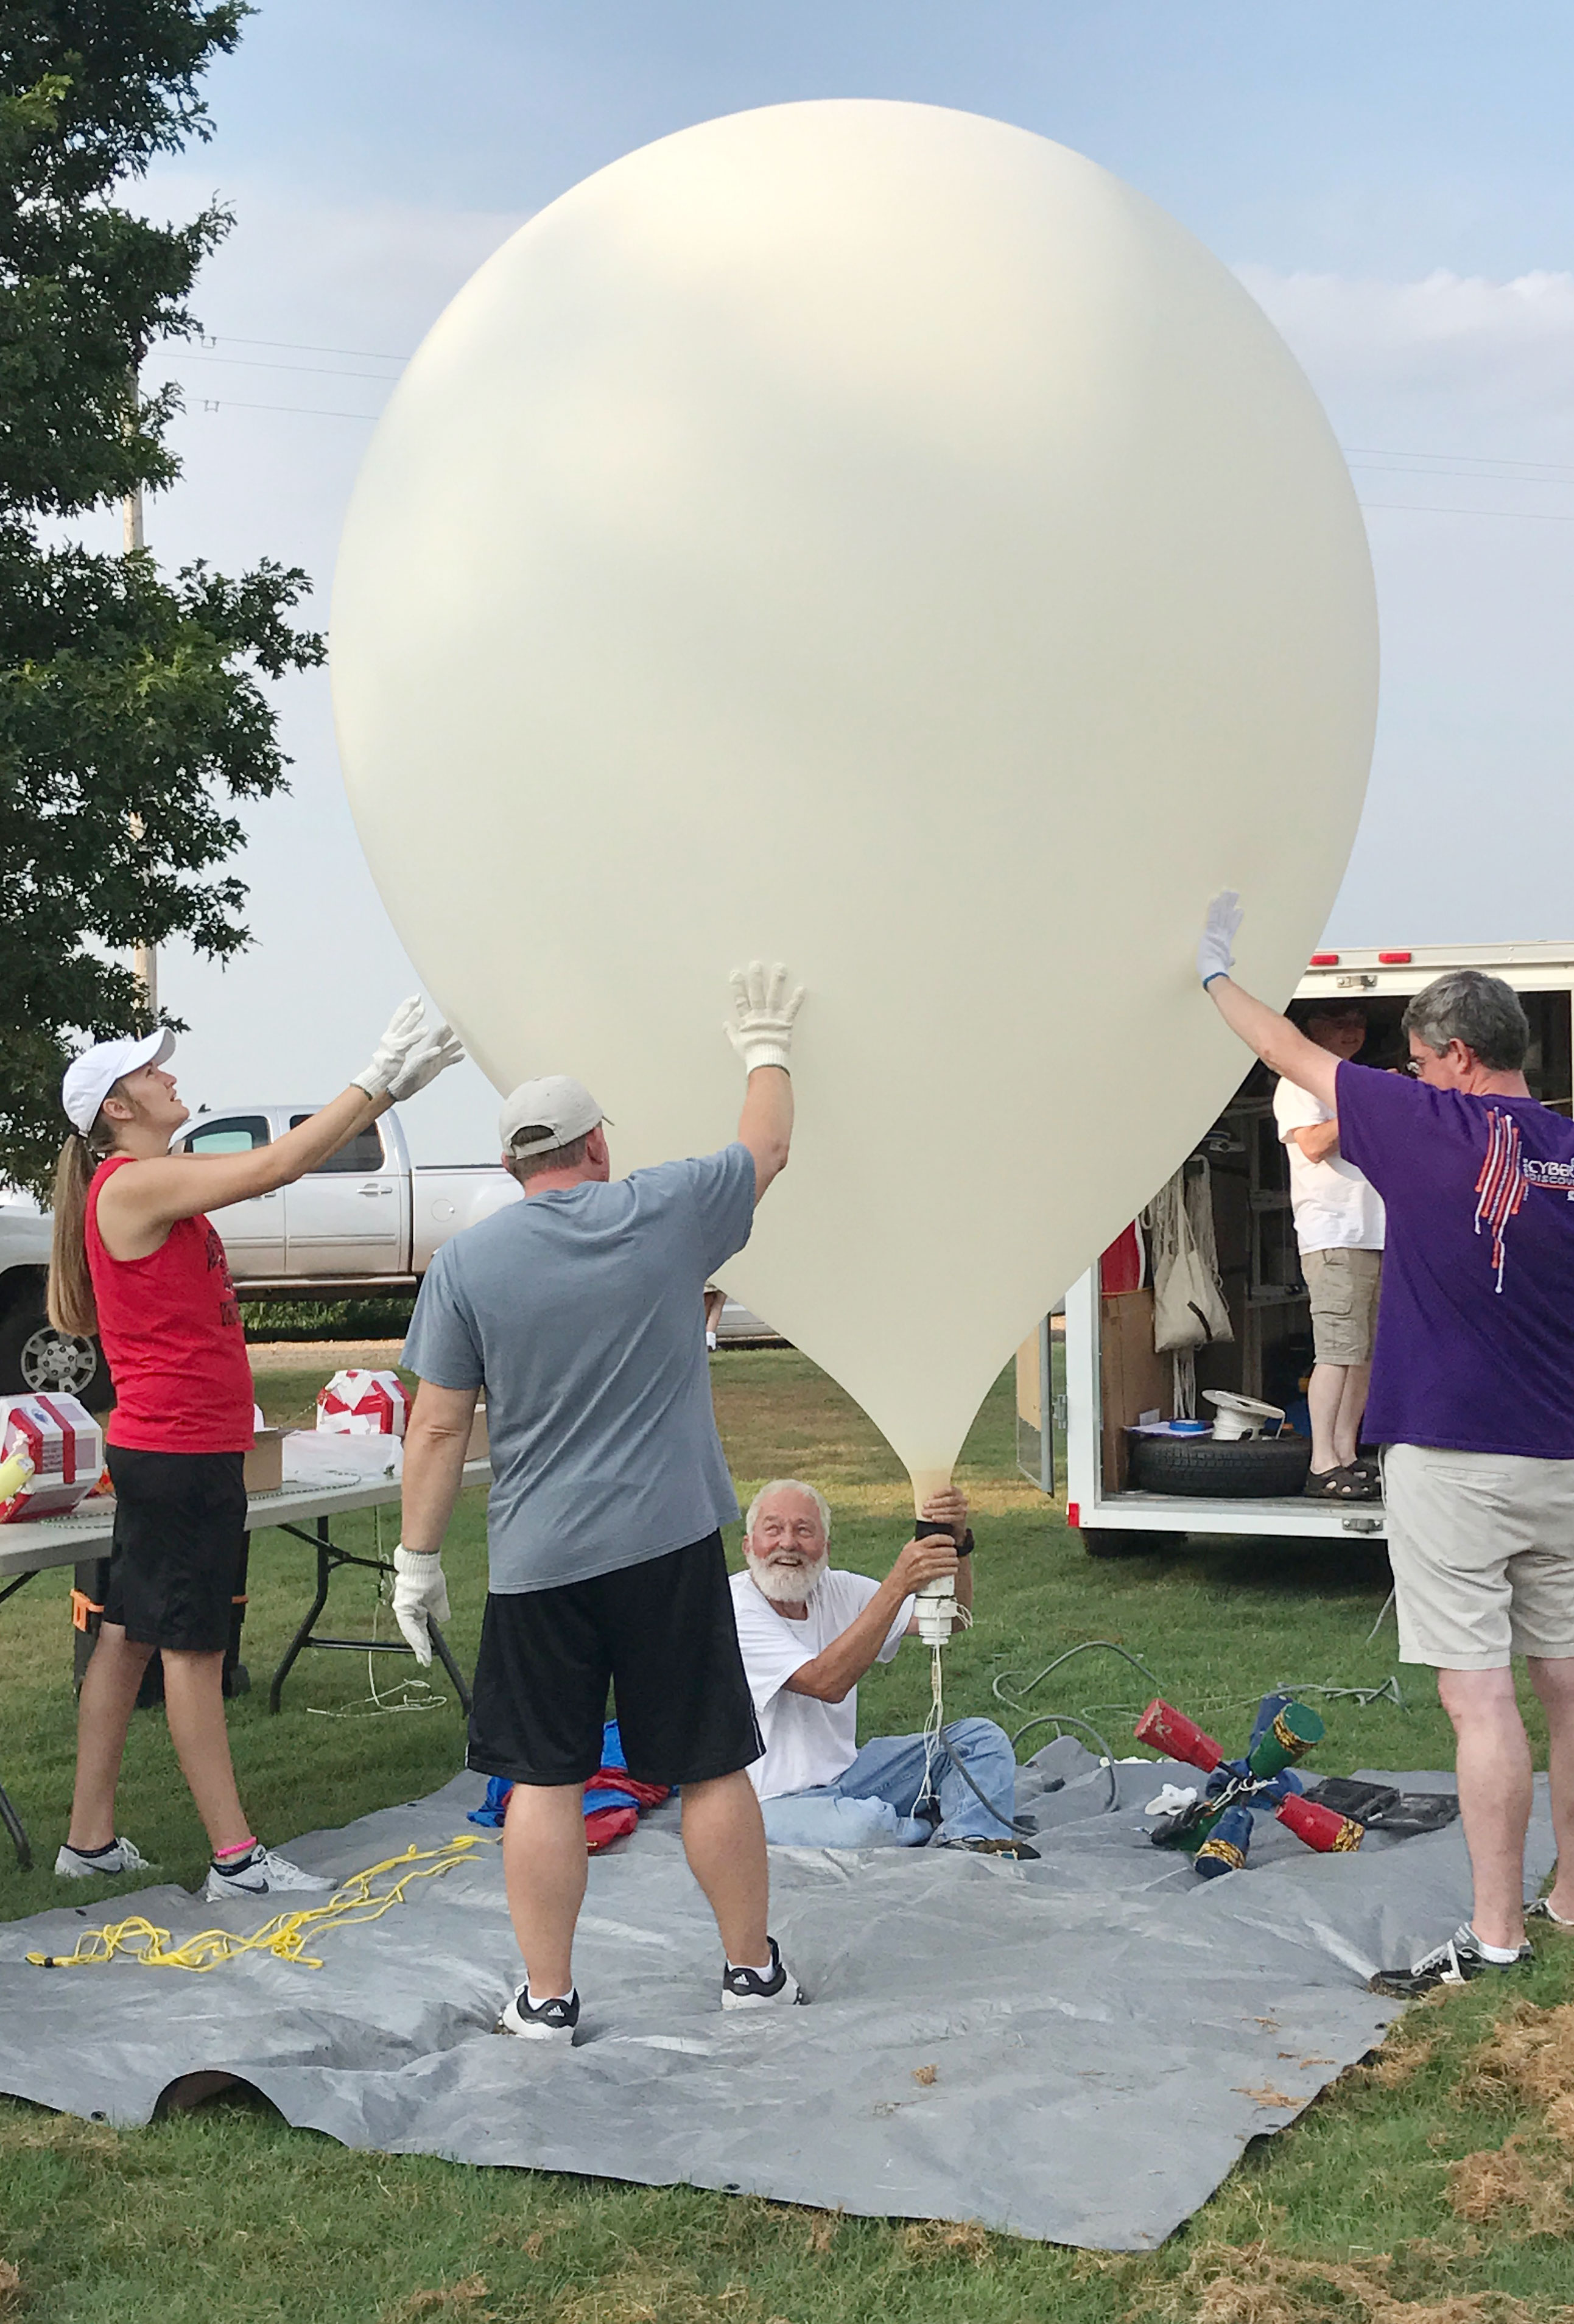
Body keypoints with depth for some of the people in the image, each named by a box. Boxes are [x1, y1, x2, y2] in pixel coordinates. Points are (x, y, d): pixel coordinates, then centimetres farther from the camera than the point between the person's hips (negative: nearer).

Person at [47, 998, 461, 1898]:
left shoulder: (153, 1185, 15)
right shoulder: (135, 1184, -17)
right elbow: (278, 1164, -21)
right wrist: (378, 1079, -17)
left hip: (172, 1451, 10)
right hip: (179, 1456, -10)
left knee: (128, 1638, 13)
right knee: (193, 1648, -4)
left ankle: (90, 1839, 22)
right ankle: (236, 1859, 3)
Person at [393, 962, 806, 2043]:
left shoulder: (467, 1261, -3)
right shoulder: (667, 1212, -2)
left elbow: (439, 1429, -2)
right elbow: (768, 1146, 17)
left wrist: (418, 1558, 7)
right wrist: (766, 1047, 33)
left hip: (538, 1561, 0)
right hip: (671, 1546, 0)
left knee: (544, 1778, 8)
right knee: (713, 1765, 10)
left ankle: (548, 1996, 14)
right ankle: (753, 1967, 23)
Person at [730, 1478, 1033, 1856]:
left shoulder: (837, 1590, 3)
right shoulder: (733, 1609, -17)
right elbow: (826, 1683, -29)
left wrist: (957, 1542, -23)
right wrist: (899, 1583, -31)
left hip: (845, 1774, 8)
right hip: (776, 1804, -7)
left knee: (981, 1738, 2)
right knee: (865, 1824, -36)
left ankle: (974, 1844, -22)